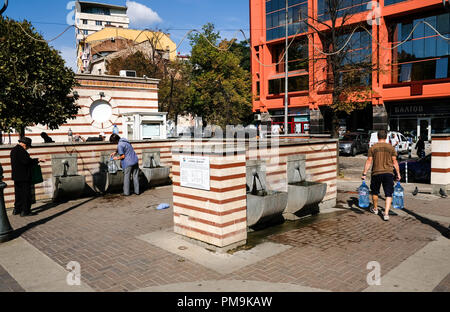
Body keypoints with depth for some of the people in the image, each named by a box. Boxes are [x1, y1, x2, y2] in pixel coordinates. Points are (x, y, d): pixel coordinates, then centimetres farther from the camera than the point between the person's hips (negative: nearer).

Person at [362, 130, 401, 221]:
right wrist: (398, 173, 11)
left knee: (375, 192, 20)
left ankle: (375, 209, 37)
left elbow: (369, 161, -2)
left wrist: (364, 173, 1)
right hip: (388, 173, 0)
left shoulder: (372, 148, 1)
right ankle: (386, 214, -7)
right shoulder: (391, 148, 3)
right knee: (388, 194, 2)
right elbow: (394, 162, 4)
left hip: (376, 173, 0)